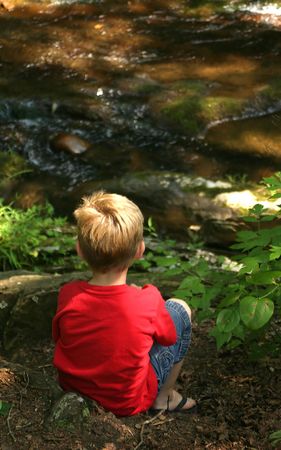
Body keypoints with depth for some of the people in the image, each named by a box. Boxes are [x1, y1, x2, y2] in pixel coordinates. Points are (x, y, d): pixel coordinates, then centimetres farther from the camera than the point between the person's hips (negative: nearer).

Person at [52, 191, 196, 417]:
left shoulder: (68, 295, -21)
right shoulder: (148, 301, -28)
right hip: (128, 403, -3)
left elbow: (58, 337, -1)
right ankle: (164, 398, 22)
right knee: (180, 308, 9)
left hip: (71, 389, 3)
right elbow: (169, 337, -7)